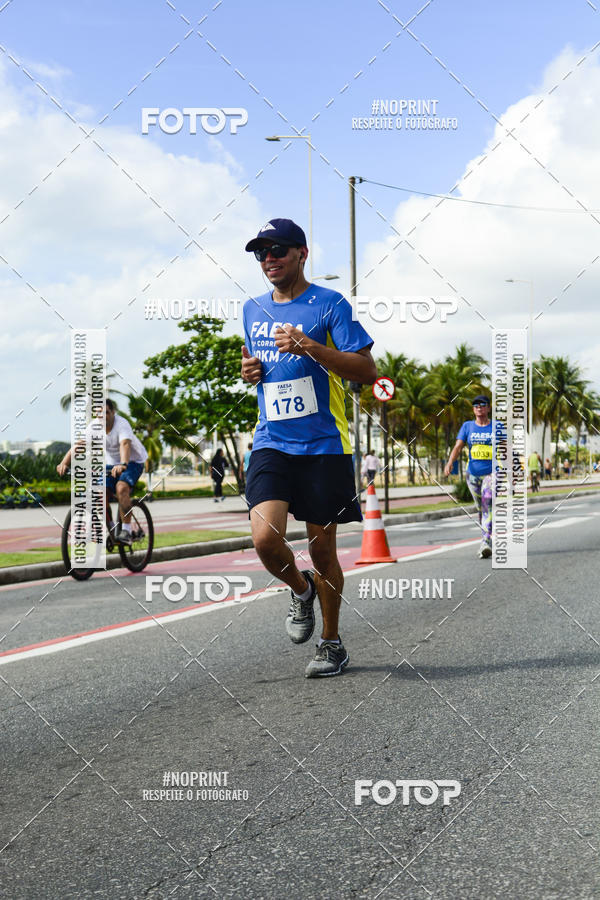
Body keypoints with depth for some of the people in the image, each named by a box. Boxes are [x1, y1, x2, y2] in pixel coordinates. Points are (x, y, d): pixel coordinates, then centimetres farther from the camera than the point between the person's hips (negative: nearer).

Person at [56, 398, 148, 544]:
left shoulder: (122, 424, -26)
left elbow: (125, 445, -44)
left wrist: (123, 464, -63)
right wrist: (64, 463, -40)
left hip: (133, 461, -5)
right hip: (111, 463, 5)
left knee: (121, 488, -29)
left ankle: (126, 530, -24)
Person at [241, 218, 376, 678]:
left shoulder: (330, 305, -4)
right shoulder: (253, 310, 13)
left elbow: (367, 371, -9)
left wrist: (310, 347, -21)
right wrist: (250, 371, 5)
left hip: (324, 446, -3)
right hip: (271, 444, 4)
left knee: (322, 548, 4)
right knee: (266, 539, -16)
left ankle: (332, 643, 23)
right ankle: (301, 589, 17)